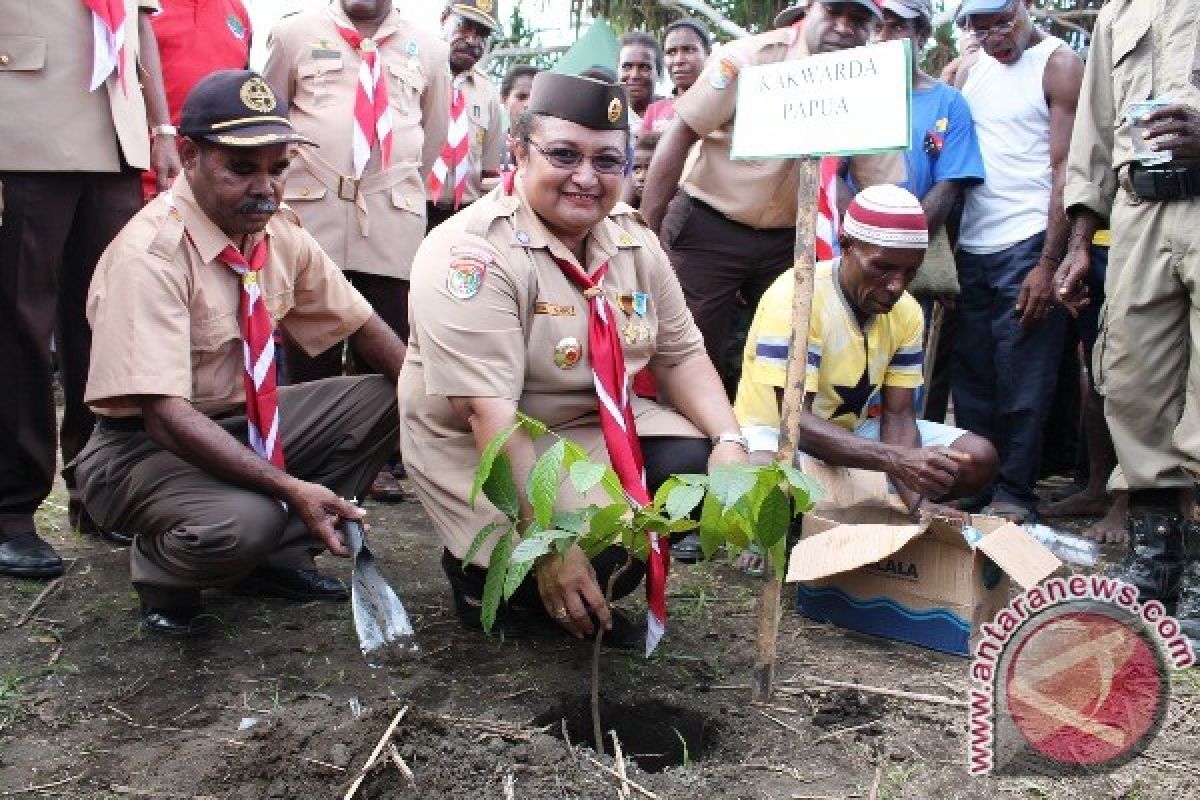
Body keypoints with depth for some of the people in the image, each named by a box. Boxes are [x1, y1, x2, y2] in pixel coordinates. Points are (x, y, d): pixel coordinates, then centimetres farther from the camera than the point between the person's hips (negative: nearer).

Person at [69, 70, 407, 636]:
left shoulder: (279, 233, -3)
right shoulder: (149, 254, -25)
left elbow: (362, 325, 6)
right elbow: (164, 413, -32)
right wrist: (291, 487, -38)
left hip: (244, 422, 8)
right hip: (146, 442, -8)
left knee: (386, 399, -6)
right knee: (241, 521, -37)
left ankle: (279, 558, 0)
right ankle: (160, 572, -1)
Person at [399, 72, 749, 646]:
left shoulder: (633, 241, 1)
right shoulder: (474, 252, -23)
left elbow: (680, 355, 5)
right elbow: (488, 413, -29)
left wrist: (729, 440, -15)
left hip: (599, 431, 7)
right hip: (483, 451, -7)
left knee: (701, 470, -15)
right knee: (598, 555, -26)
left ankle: (585, 601, 7)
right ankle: (483, 577, 6)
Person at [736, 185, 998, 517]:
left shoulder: (906, 312, -3)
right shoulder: (795, 297, -25)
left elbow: (898, 414, -5)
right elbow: (794, 418, -29)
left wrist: (917, 500, -24)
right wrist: (897, 459, -40)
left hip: (853, 432, 7)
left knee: (979, 458, -5)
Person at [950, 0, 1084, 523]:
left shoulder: (1059, 64, -2)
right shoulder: (970, 70, 15)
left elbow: (1067, 170, -7)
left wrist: (1048, 264, -14)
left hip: (1029, 246, -5)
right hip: (971, 247, 6)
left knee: (1023, 382, -1)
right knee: (971, 377, 8)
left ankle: (1015, 493, 7)